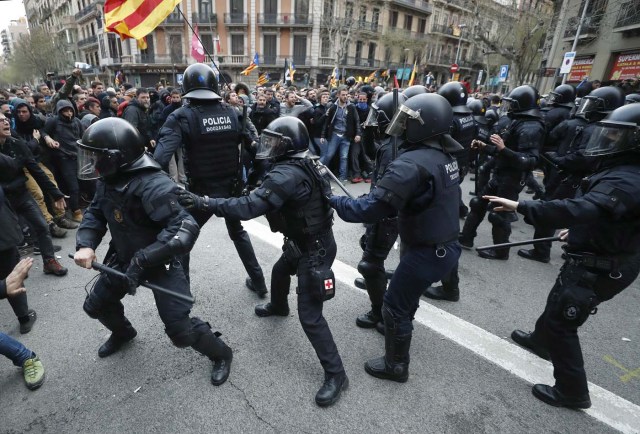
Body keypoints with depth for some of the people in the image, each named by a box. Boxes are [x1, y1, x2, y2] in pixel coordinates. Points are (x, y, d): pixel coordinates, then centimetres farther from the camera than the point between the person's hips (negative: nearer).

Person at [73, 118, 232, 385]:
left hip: (161, 261, -8)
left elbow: (185, 229, -40)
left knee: (180, 329, -9)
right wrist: (85, 244, -12)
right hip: (125, 257, 9)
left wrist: (142, 261, -40)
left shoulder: (152, 186, -32)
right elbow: (96, 213, 7)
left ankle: (221, 354, 19)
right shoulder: (109, 180, -4)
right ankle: (123, 333, 55)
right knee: (96, 305, 23)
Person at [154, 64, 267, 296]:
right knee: (238, 232, 26)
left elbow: (162, 156, -24)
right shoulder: (232, 113, 0)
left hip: (201, 192, -4)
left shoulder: (182, 116, -12)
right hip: (232, 188, 4)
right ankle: (258, 281, 31)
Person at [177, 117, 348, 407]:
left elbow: (249, 207, -35)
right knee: (280, 272, 33)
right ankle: (278, 307, 64)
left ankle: (336, 375, 9)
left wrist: (204, 203, -32)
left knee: (309, 315, -5)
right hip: (305, 240, 10)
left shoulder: (287, 174, -29)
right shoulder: (302, 165, 3)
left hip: (314, 248, -10)